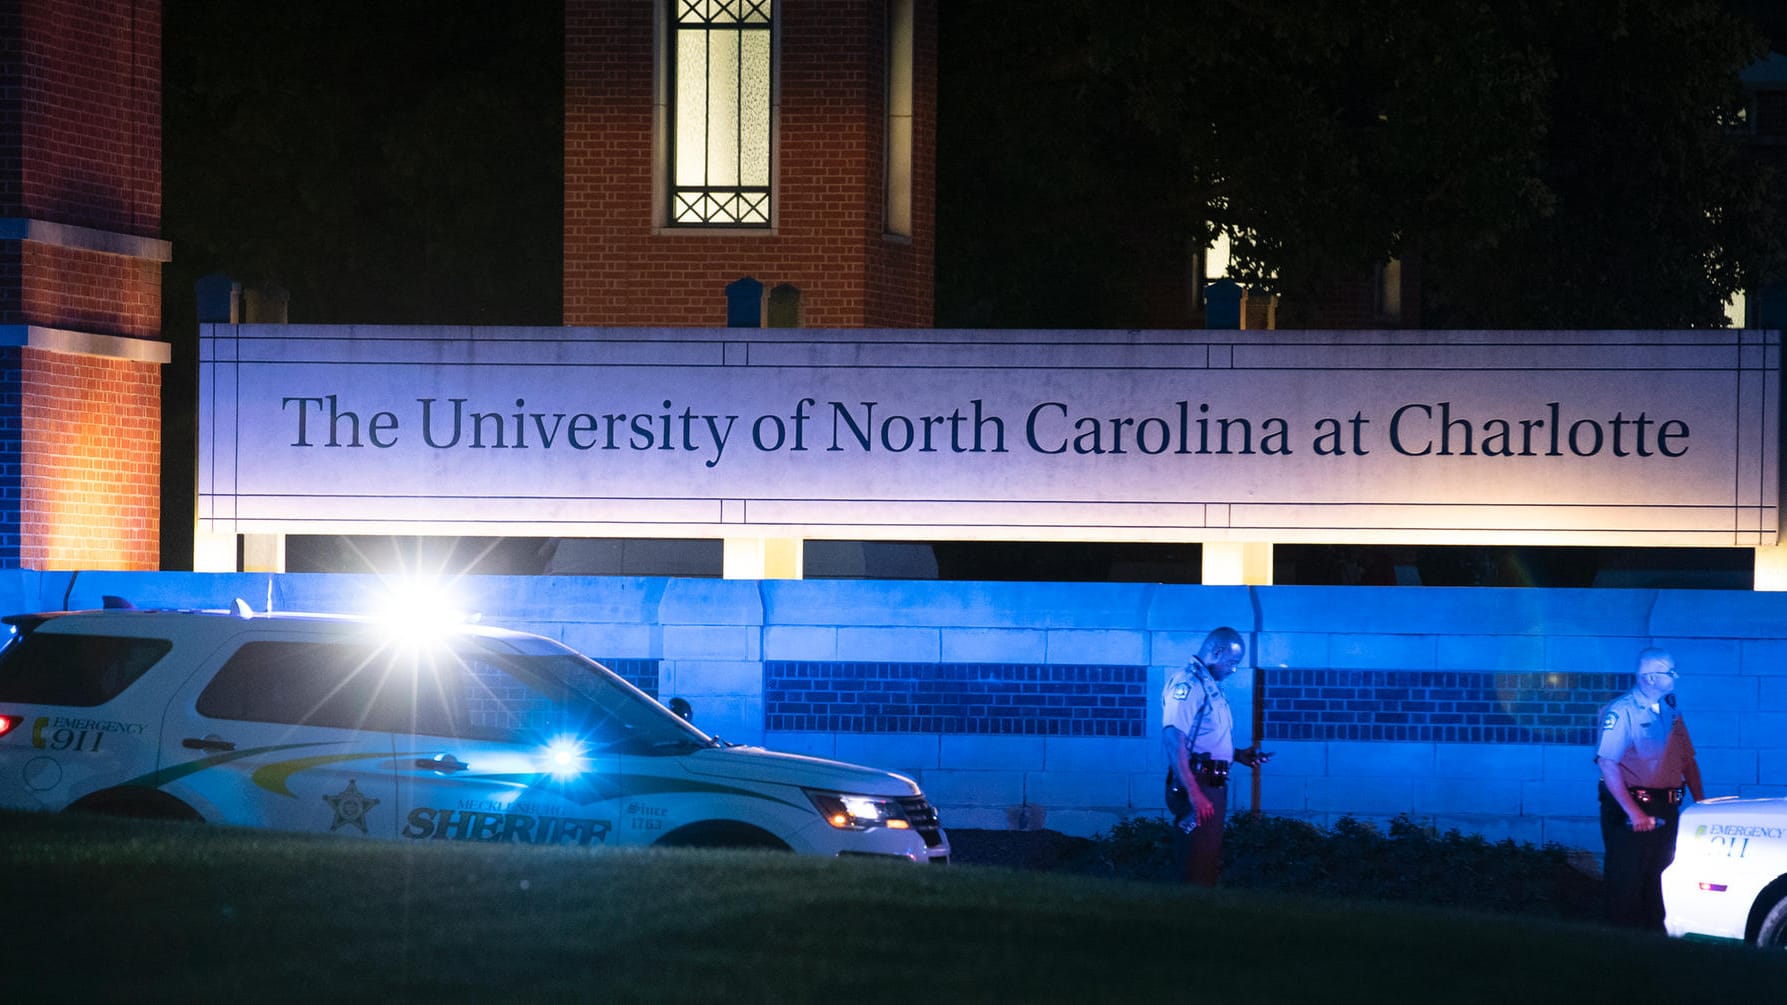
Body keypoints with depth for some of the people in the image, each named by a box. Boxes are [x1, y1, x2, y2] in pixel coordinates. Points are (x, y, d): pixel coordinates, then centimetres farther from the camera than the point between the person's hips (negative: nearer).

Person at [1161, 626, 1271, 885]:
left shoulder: (1210, 686, 18)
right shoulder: (1187, 682, -13)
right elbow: (1173, 739, -23)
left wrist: (1239, 755, 14)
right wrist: (1193, 793, -28)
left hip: (1213, 785, 10)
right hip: (1196, 784, -10)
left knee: (1208, 864, 15)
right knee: (1197, 872, -9)